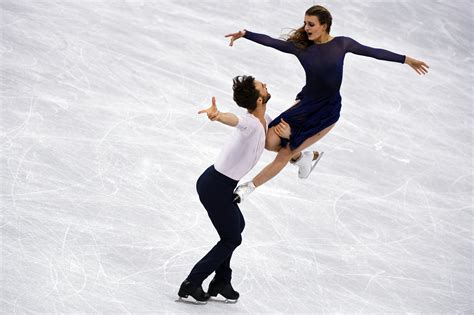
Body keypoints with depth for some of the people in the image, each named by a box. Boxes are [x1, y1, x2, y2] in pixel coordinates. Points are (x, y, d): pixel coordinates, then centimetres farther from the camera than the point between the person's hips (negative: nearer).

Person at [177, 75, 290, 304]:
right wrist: (218, 116, -74)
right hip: (216, 188, -10)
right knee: (232, 238, 6)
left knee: (237, 225, 27)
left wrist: (286, 133, -4)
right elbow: (234, 120, -51)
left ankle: (221, 281, 35)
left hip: (216, 182, 10)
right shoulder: (251, 123, -28)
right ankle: (191, 285, 10)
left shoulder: (265, 120, 2)